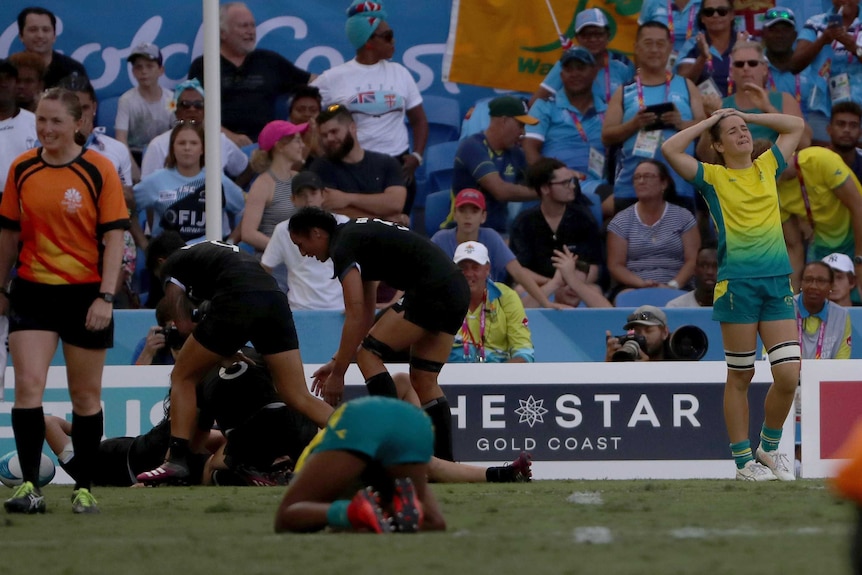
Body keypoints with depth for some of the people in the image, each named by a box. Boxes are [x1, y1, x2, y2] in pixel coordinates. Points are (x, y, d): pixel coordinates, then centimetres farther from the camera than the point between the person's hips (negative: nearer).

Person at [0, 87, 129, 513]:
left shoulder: (99, 170, -6)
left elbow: (114, 237, -7)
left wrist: (105, 297, -15)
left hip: (84, 294, -2)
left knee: (86, 396, 7)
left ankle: (84, 489, 17)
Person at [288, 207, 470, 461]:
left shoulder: (343, 247, -6)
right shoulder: (357, 234, 23)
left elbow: (355, 318, -12)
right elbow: (365, 315, 27)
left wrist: (338, 374, -7)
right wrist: (336, 362, 27)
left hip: (431, 289, -10)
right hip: (457, 290, 10)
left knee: (368, 353, -2)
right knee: (424, 381, 12)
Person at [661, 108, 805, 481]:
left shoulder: (768, 167, 15)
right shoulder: (713, 177, 4)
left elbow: (796, 126, 26)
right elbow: (670, 150, -7)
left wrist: (748, 115, 19)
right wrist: (710, 121, 4)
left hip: (778, 282, 3)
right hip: (738, 282, -3)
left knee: (788, 375, -5)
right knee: (740, 377, 1)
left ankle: (769, 447, 15)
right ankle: (744, 461, 8)